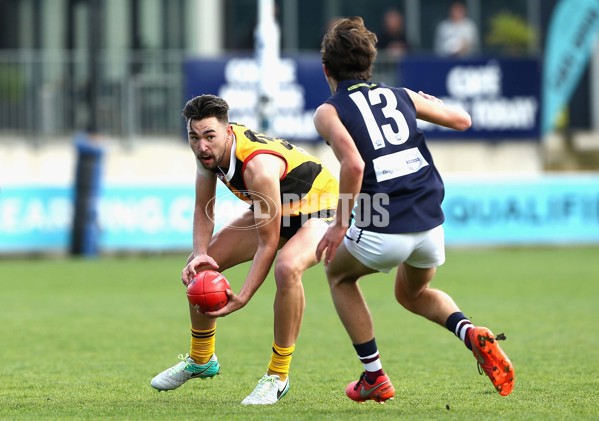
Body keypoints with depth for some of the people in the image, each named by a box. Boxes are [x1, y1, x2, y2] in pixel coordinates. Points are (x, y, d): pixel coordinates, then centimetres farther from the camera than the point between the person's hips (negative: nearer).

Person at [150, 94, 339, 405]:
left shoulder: (258, 166, -39)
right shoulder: (209, 151, -16)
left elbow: (268, 244, -33)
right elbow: (203, 209, -2)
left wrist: (242, 298, -37)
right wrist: (200, 254, -20)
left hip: (318, 210, -8)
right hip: (276, 210, 8)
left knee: (287, 267, -39)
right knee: (198, 267, 2)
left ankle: (278, 376, -22)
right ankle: (200, 360, 27)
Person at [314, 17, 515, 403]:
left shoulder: (329, 112, -1)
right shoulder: (401, 96, 12)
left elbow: (354, 164, -18)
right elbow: (462, 120, 19)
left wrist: (340, 224, -10)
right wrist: (430, 102, 39)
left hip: (382, 233, -4)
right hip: (431, 225, 4)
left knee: (339, 275, 29)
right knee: (413, 293, 33)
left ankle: (375, 376, 24)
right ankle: (473, 335, 3)